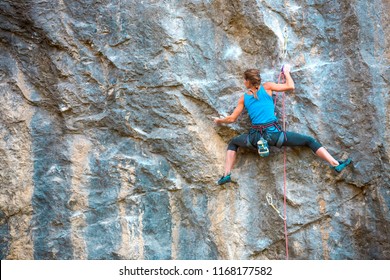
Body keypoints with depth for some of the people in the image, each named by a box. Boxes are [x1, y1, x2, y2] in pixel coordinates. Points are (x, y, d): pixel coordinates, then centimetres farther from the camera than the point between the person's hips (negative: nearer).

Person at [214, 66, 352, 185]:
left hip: (255, 138, 2)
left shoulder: (243, 98, 11)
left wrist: (219, 120, 34)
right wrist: (286, 72, 21)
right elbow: (290, 86, 3)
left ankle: (226, 175, 12)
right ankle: (336, 164, -3)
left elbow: (232, 118, 14)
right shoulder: (267, 87, 4)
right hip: (273, 134, -2)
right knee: (309, 140, 9)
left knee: (233, 143, 29)